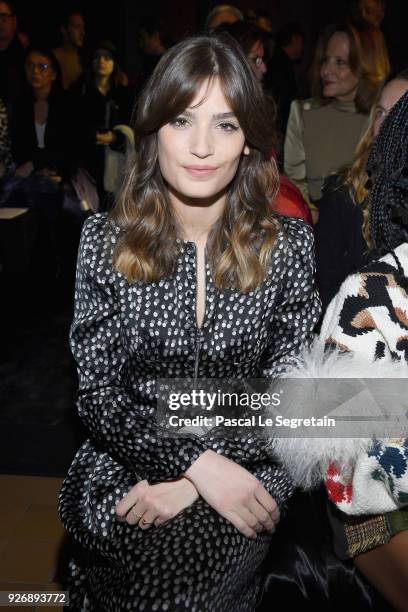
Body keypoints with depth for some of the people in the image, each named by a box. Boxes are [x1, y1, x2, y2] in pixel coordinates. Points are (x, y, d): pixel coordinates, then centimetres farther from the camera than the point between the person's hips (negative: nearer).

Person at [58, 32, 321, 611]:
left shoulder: (289, 243, -4)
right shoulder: (105, 241, -4)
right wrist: (200, 463, -18)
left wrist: (188, 485, -15)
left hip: (245, 471, 0)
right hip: (123, 468, 1)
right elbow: (99, 394, -4)